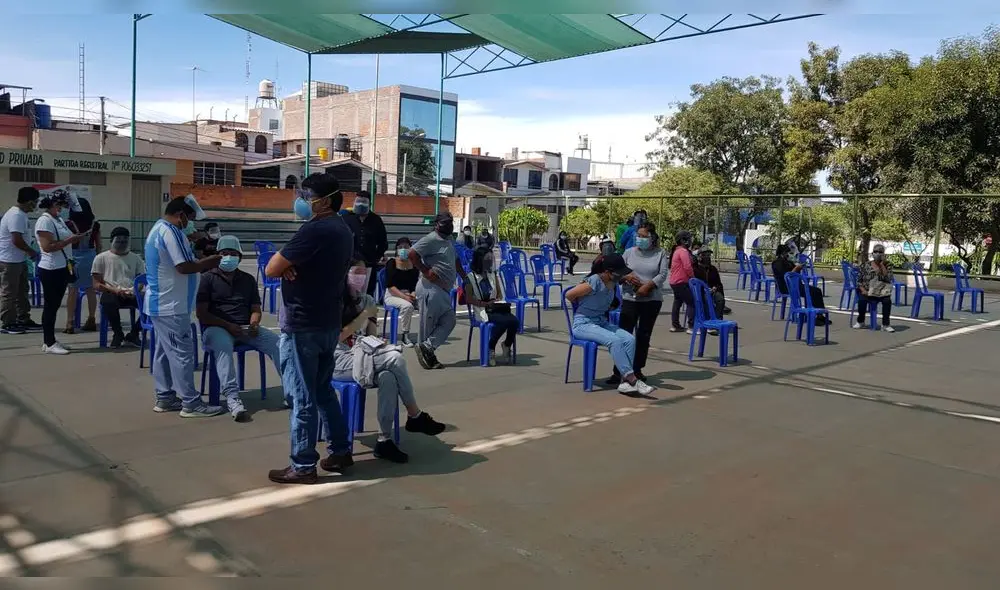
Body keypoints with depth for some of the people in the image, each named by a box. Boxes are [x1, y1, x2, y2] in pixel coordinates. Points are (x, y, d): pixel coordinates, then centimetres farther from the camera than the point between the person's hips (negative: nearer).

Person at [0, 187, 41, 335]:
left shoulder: (21, 214, 11)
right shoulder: (16, 215, -20)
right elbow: (17, 240, -26)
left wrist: (29, 252, 10)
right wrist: (32, 252, -13)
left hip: (19, 260, 10)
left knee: (22, 291, 15)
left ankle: (23, 320, 24)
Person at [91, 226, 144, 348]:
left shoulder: (136, 258, 19)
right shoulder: (101, 258, 10)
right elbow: (96, 284, 4)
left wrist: (135, 291, -10)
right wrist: (115, 290, -15)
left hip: (131, 295, 3)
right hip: (111, 293, -3)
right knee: (109, 302, -40)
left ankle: (133, 334, -7)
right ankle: (118, 333, -12)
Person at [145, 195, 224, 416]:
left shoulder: (158, 229, 17)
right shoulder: (170, 232, -18)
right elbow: (184, 267, -23)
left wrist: (203, 263, 7)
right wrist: (211, 261, -10)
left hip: (160, 303, 11)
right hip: (170, 306, -11)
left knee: (164, 351, 13)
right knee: (182, 353, -7)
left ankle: (165, 398, 19)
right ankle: (190, 403, -2)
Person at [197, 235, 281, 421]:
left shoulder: (248, 279, 18)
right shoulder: (208, 278, 5)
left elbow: (256, 308, 16)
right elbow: (202, 313, -2)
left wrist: (254, 324, -8)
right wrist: (228, 325, -17)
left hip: (246, 328, 4)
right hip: (217, 328, -4)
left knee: (276, 342, -23)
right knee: (224, 345, -39)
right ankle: (231, 397, -47)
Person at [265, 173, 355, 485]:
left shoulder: (314, 230, -19)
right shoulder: (342, 229, 11)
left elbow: (271, 270, -18)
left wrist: (284, 266, 3)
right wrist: (289, 266, -4)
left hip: (301, 325, -9)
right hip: (328, 323, 9)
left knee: (302, 397, 0)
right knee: (323, 390, 19)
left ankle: (302, 466, 8)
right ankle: (340, 451, 25)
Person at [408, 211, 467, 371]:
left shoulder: (449, 241, 19)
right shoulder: (431, 239, -10)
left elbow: (456, 261, 32)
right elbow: (412, 254, -20)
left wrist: (465, 278, 26)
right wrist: (426, 271, -17)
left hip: (443, 290, 10)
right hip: (431, 288, -10)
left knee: (449, 321, 4)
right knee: (428, 324, -4)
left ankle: (426, 349, 3)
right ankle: (426, 349, 4)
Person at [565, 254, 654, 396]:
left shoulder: (613, 280, 1)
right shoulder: (594, 282, -22)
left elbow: (624, 275, 27)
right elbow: (569, 295, -15)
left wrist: (627, 277, 4)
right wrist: (583, 305, 3)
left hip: (602, 323, 8)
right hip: (583, 324, -8)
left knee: (630, 339, -17)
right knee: (614, 340, -31)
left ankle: (625, 382, -19)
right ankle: (633, 380, -27)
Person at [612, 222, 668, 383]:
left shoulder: (660, 253, 2)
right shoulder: (629, 252, 6)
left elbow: (663, 274, -7)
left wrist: (647, 286, -18)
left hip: (652, 299, 0)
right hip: (630, 298, 0)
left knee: (644, 335, 8)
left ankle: (637, 369, 19)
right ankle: (618, 372, -5)